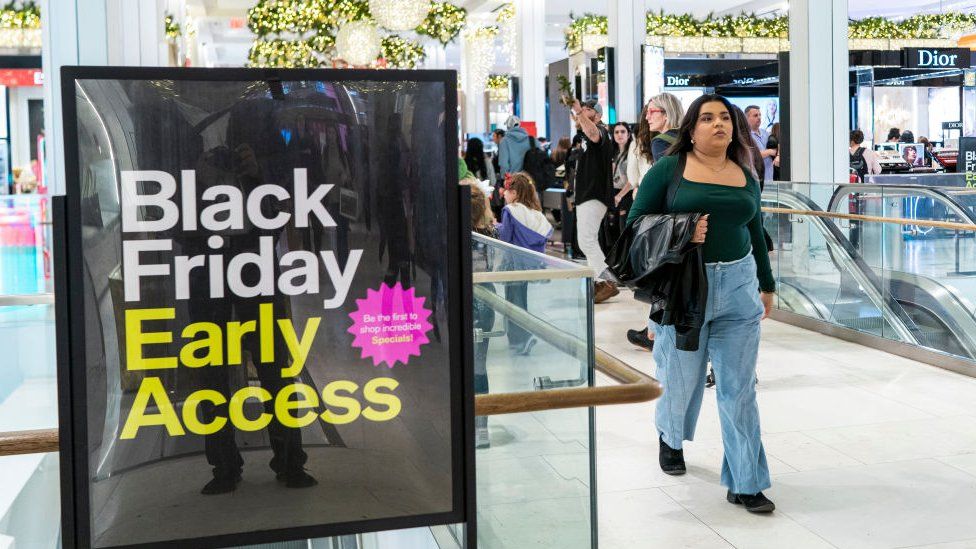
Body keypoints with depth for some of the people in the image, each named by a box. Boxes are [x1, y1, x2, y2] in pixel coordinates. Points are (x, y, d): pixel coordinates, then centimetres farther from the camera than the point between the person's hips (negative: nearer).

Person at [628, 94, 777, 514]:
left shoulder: (746, 176, 11)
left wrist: (767, 285, 24)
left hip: (738, 286, 3)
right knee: (680, 378, 11)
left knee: (739, 387, 3)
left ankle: (745, 483, 10)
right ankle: (670, 438, 44)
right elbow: (637, 222, -3)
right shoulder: (669, 169, -2)